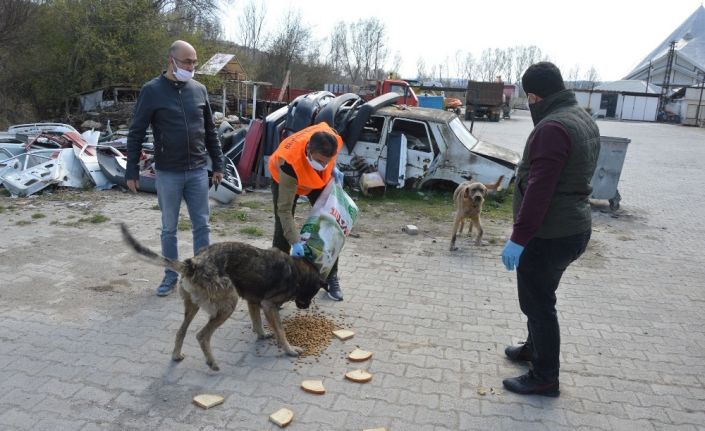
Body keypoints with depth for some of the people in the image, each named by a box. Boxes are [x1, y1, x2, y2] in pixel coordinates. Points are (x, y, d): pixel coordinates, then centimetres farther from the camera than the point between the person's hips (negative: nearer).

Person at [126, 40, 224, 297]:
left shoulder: (199, 90, 6)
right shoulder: (152, 90, -5)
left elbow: (210, 131, 12)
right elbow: (136, 134, -4)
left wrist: (218, 164, 11)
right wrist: (131, 171, -6)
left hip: (198, 172, 3)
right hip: (167, 174, -3)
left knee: (201, 226, 8)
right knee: (169, 228, 9)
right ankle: (171, 276, 23)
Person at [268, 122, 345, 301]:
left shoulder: (332, 138, -36)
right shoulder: (291, 164, -46)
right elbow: (284, 210, -40)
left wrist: (332, 168, -15)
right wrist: (295, 242, -47)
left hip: (320, 179, 4)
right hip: (285, 178, -4)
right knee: (282, 230, -10)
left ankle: (331, 277, 14)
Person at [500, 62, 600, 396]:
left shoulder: (552, 127, -21)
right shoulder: (584, 120, 11)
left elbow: (539, 189, -26)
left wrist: (518, 238, -23)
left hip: (549, 235, -10)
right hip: (574, 228, 10)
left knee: (538, 302, 3)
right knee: (540, 297, 24)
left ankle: (544, 378, 16)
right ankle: (534, 347, 43)